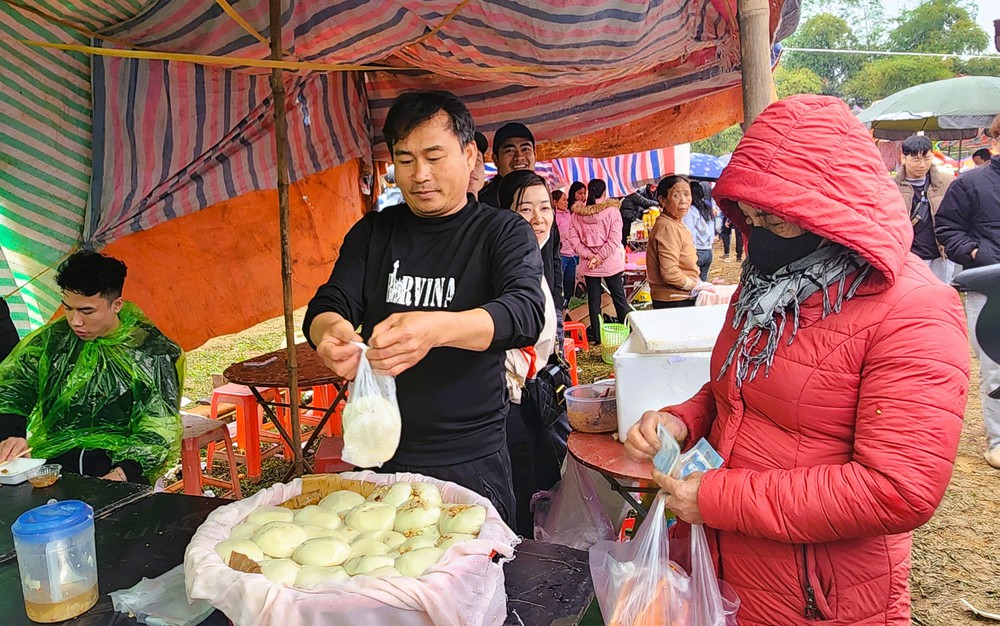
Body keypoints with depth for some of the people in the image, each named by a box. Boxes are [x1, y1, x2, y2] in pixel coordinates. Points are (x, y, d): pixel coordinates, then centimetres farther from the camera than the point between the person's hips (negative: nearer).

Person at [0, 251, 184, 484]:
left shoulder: (150, 352, -1)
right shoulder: (51, 340, 9)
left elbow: (159, 431, -4)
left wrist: (123, 473, -21)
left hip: (122, 459, -3)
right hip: (51, 458, 4)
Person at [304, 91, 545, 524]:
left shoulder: (504, 232, -5)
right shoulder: (373, 232, 7)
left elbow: (526, 312, -22)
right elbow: (327, 305, -1)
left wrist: (437, 329, -41)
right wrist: (330, 330, -27)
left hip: (470, 461, -3)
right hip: (378, 453, 3)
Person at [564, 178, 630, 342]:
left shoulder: (576, 214, -2)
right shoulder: (612, 211, -10)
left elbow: (573, 239, -6)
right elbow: (614, 240, -15)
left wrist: (589, 255, -9)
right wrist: (599, 257, -12)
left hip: (587, 266, 2)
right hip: (611, 264, -2)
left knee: (593, 300, 9)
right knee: (619, 298, 11)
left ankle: (597, 336, 15)